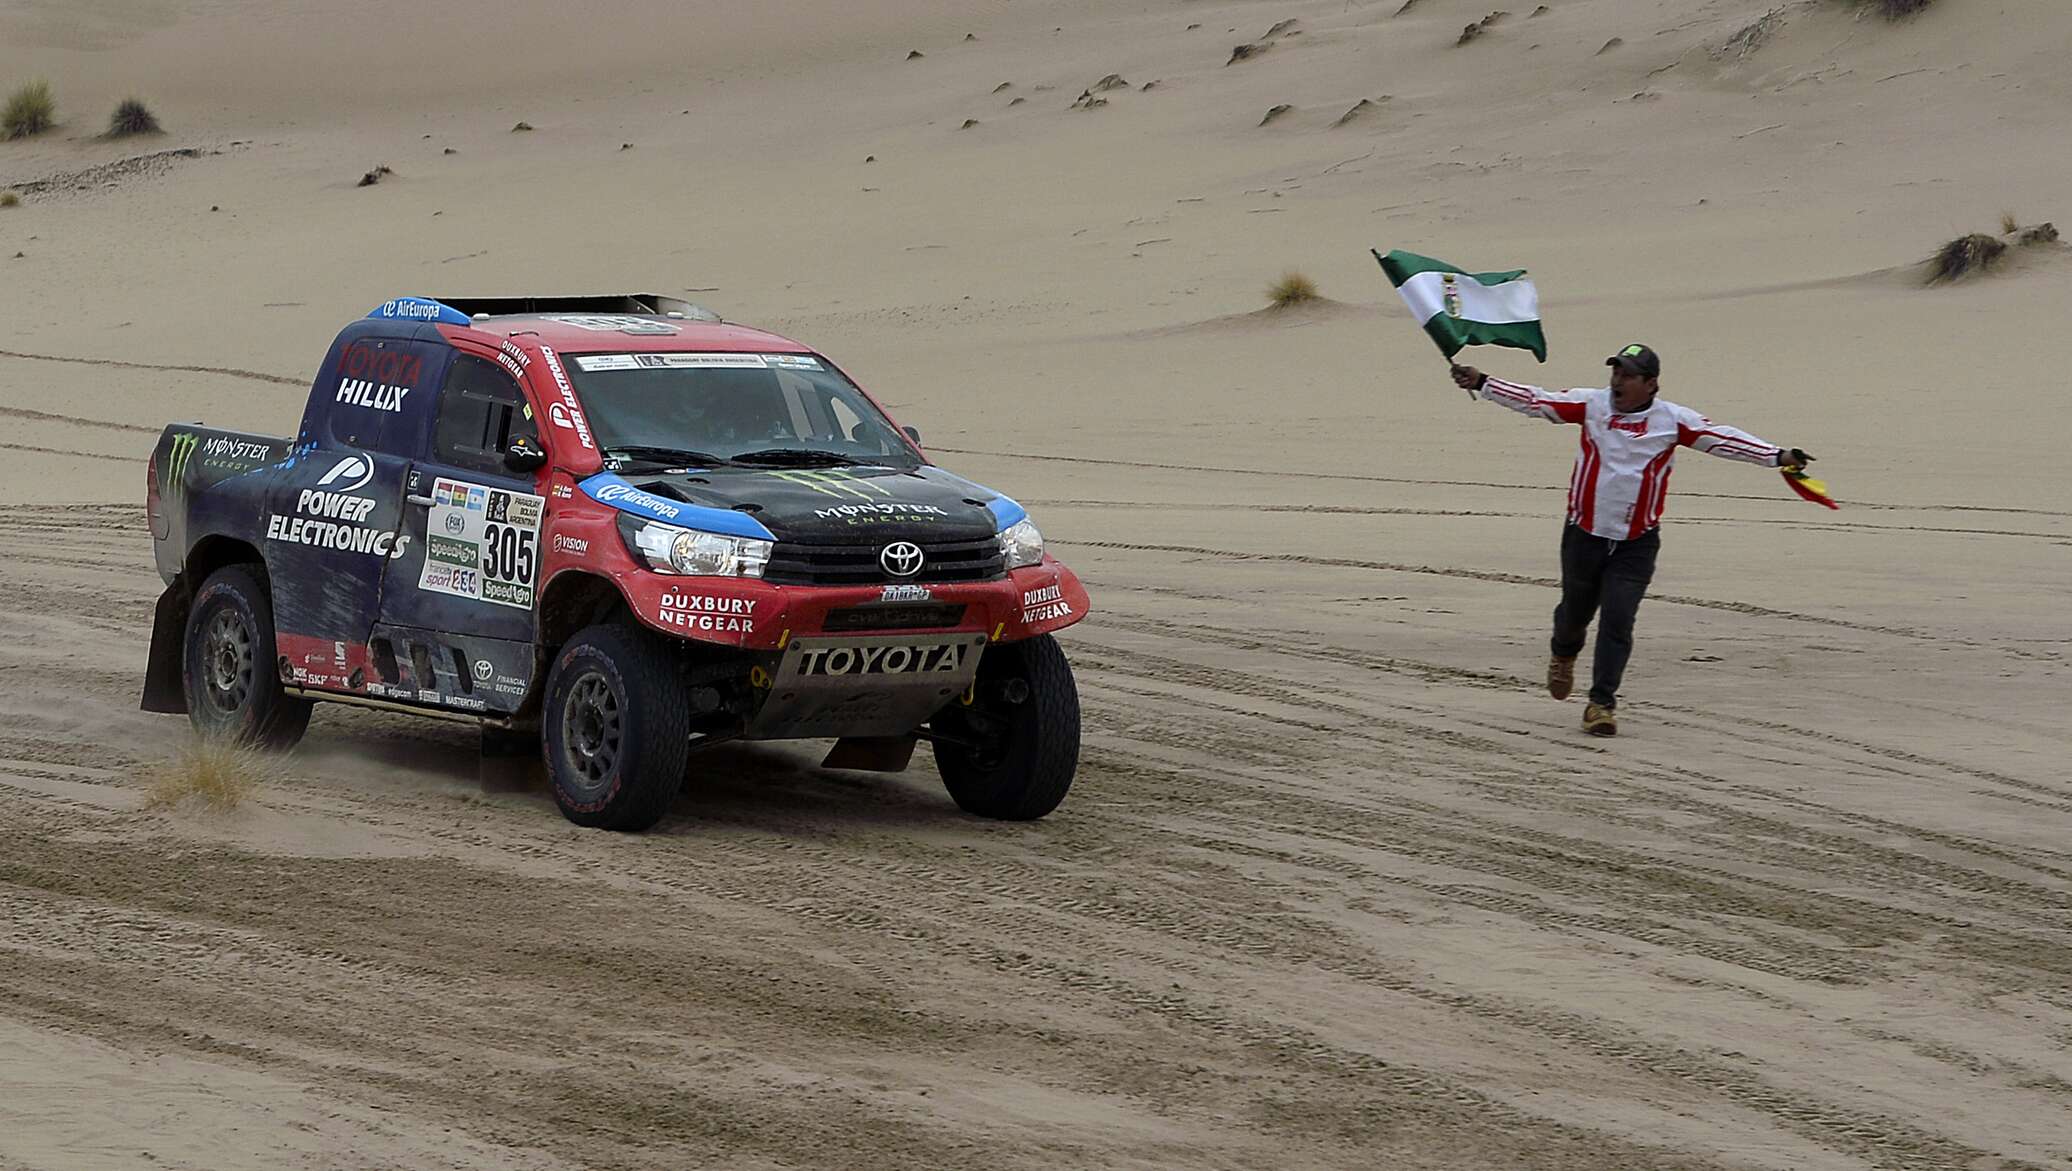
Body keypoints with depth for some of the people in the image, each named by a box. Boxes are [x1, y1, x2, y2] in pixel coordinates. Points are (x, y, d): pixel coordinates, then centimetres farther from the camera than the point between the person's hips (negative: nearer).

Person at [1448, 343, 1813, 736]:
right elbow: (1534, 401, -4)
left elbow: (1722, 439, -8)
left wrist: (1777, 456, -15)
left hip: (1636, 543, -1)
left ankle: (1602, 702, -1)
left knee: (1617, 621, -10)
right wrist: (1481, 383, -11)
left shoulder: (1673, 420, -5)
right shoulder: (1591, 405, -3)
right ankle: (1563, 656, 50)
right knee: (1575, 609, 16)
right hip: (1584, 534, 1)